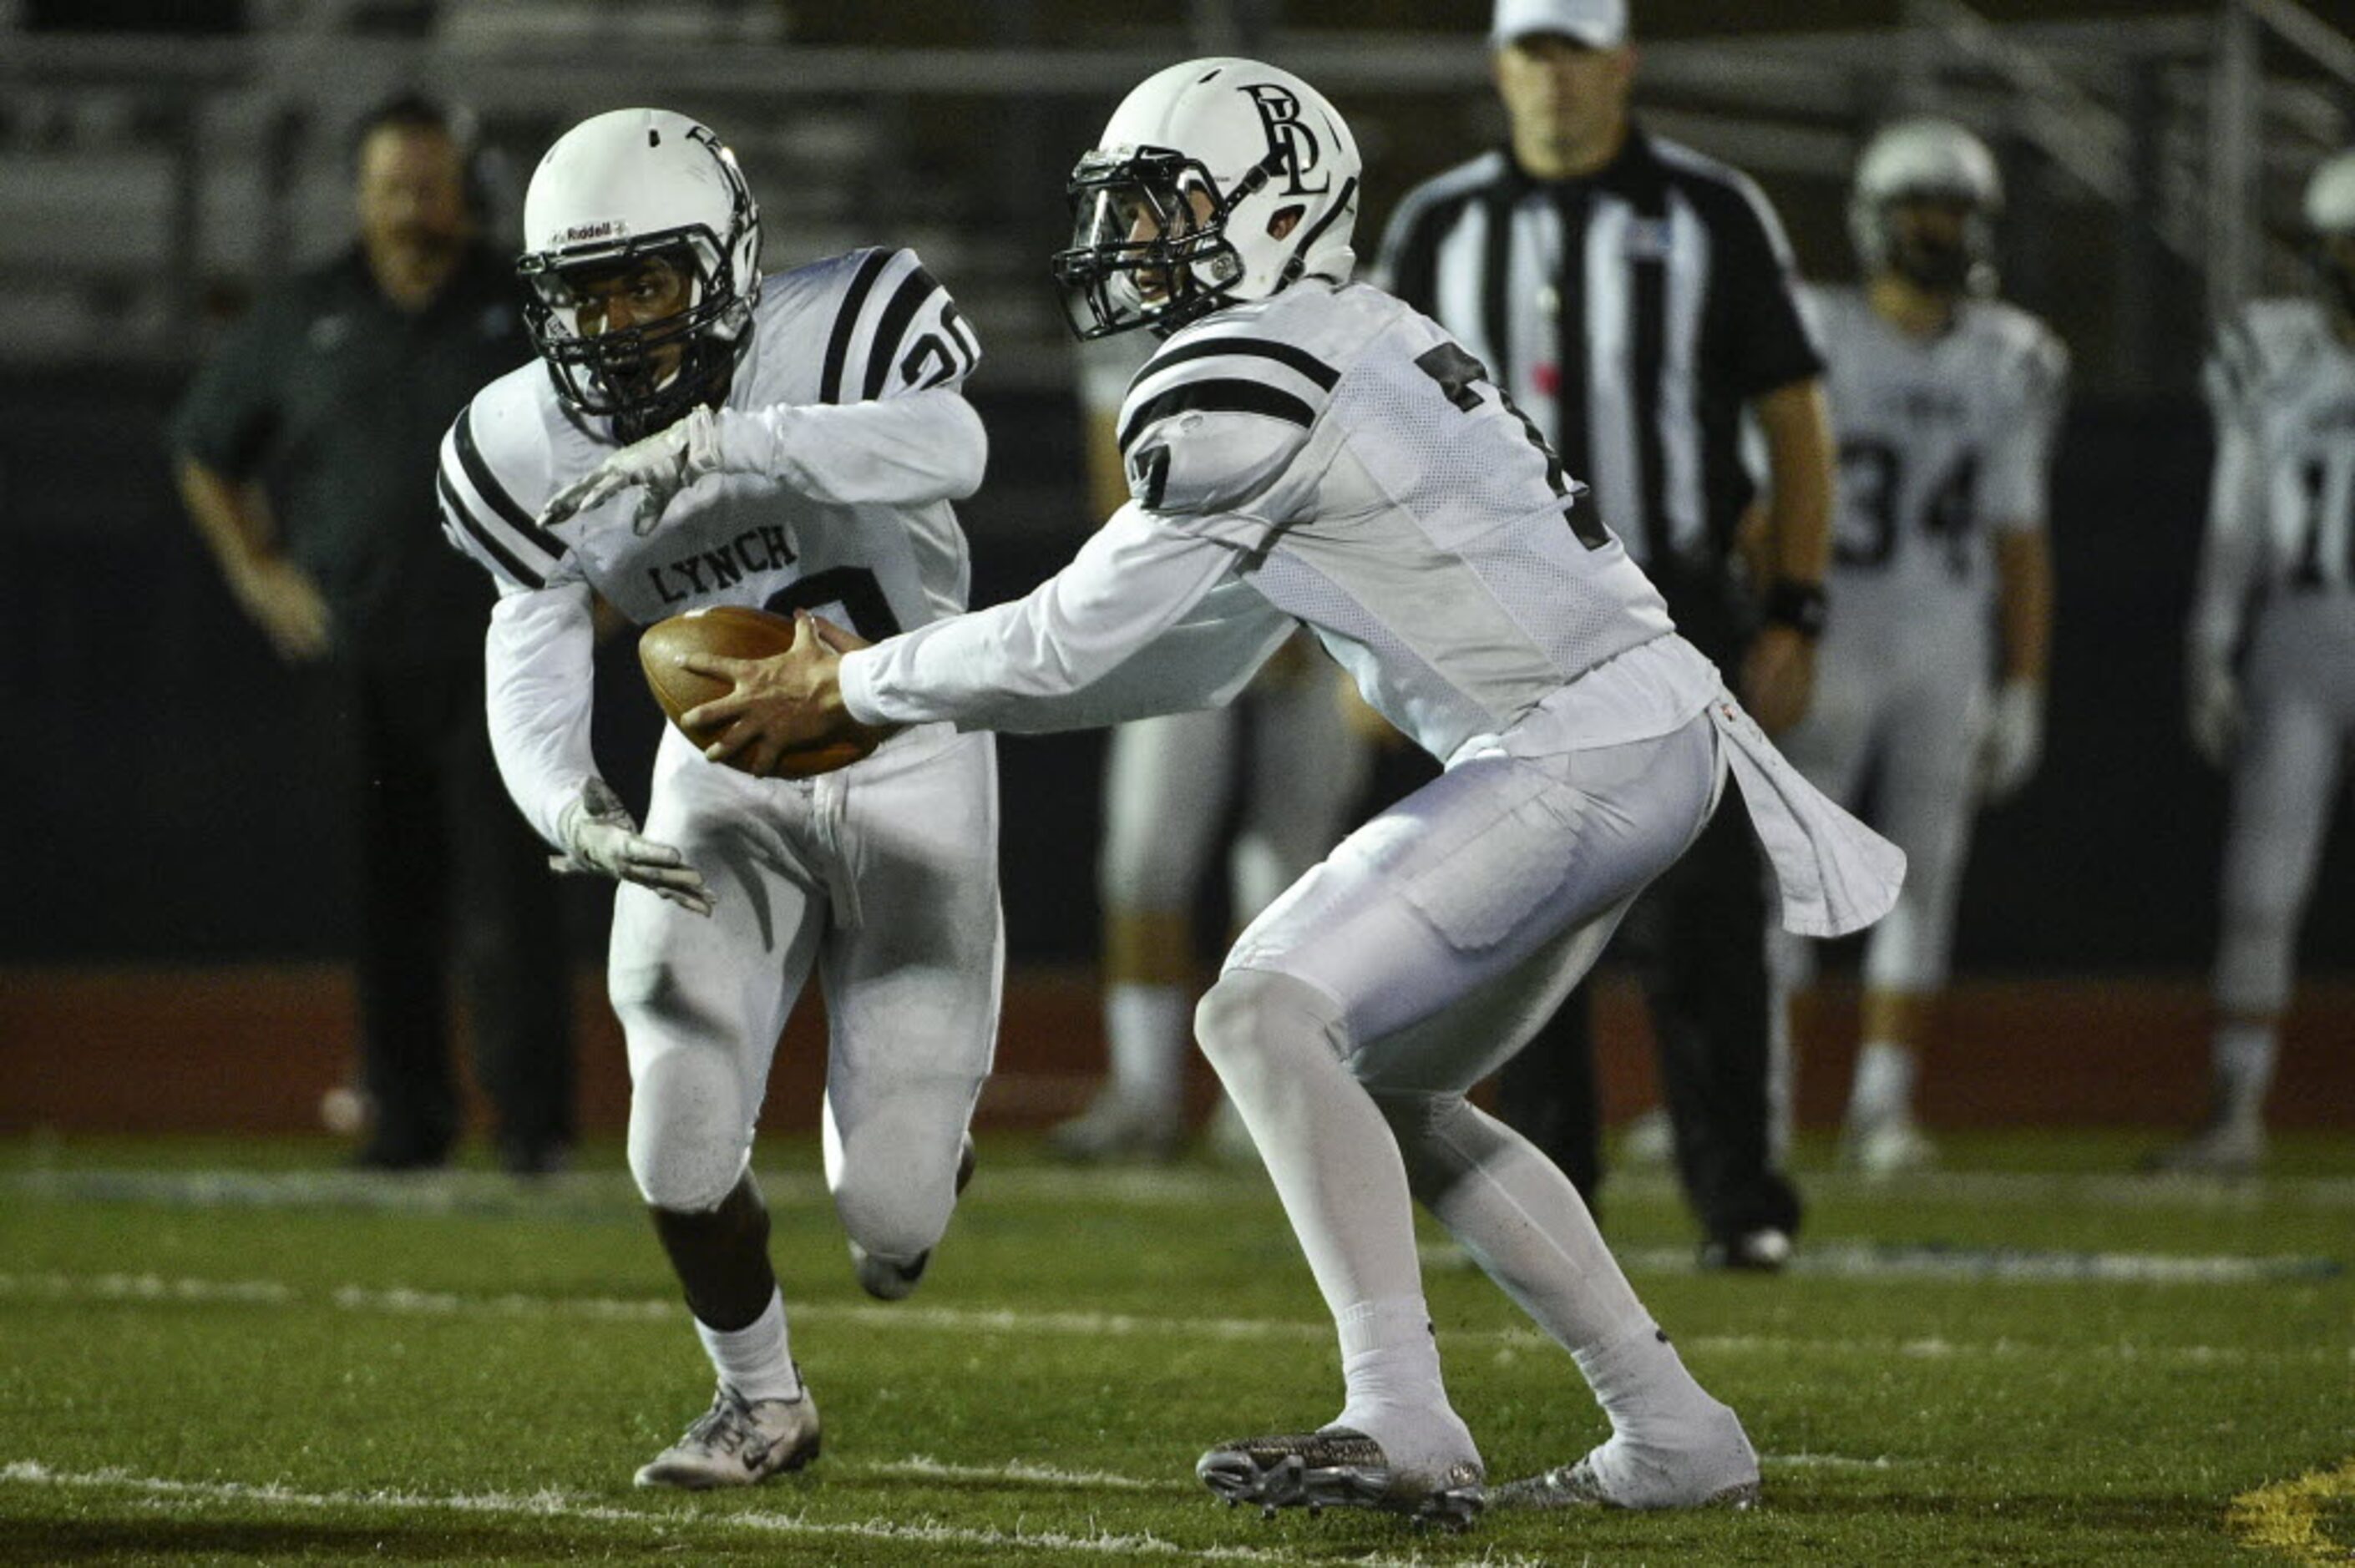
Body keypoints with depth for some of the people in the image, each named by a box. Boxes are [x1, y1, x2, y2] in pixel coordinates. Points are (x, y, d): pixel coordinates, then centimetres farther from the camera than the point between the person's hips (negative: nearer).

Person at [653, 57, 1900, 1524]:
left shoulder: (1245, 385, -14)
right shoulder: (1359, 343, 18)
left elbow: (1074, 643, -9)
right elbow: (1196, 662, 23)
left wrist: (853, 688, 4)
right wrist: (907, 686, 19)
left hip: (1580, 758, -10)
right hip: (1638, 740, 10)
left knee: (1269, 1014, -14)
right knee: (1389, 1089, 16)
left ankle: (1405, 1427, -19)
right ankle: (1675, 1436, 18)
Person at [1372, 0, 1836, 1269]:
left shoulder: (1708, 216, 1)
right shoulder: (1439, 228, 7)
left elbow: (1795, 424, 2)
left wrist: (1792, 616, -4)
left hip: (1671, 611, -2)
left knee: (1697, 918, -8)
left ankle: (1739, 1201, -5)